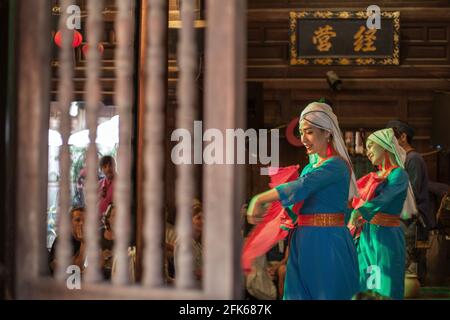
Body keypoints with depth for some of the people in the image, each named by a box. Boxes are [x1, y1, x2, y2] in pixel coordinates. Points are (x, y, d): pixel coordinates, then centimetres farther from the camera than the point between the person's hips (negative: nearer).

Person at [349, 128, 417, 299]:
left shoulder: (398, 174, -7)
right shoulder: (373, 177, 15)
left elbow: (384, 198, -24)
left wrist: (358, 213, -37)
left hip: (386, 237, -7)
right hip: (365, 237, 7)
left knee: (384, 289, -4)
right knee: (363, 289, 7)